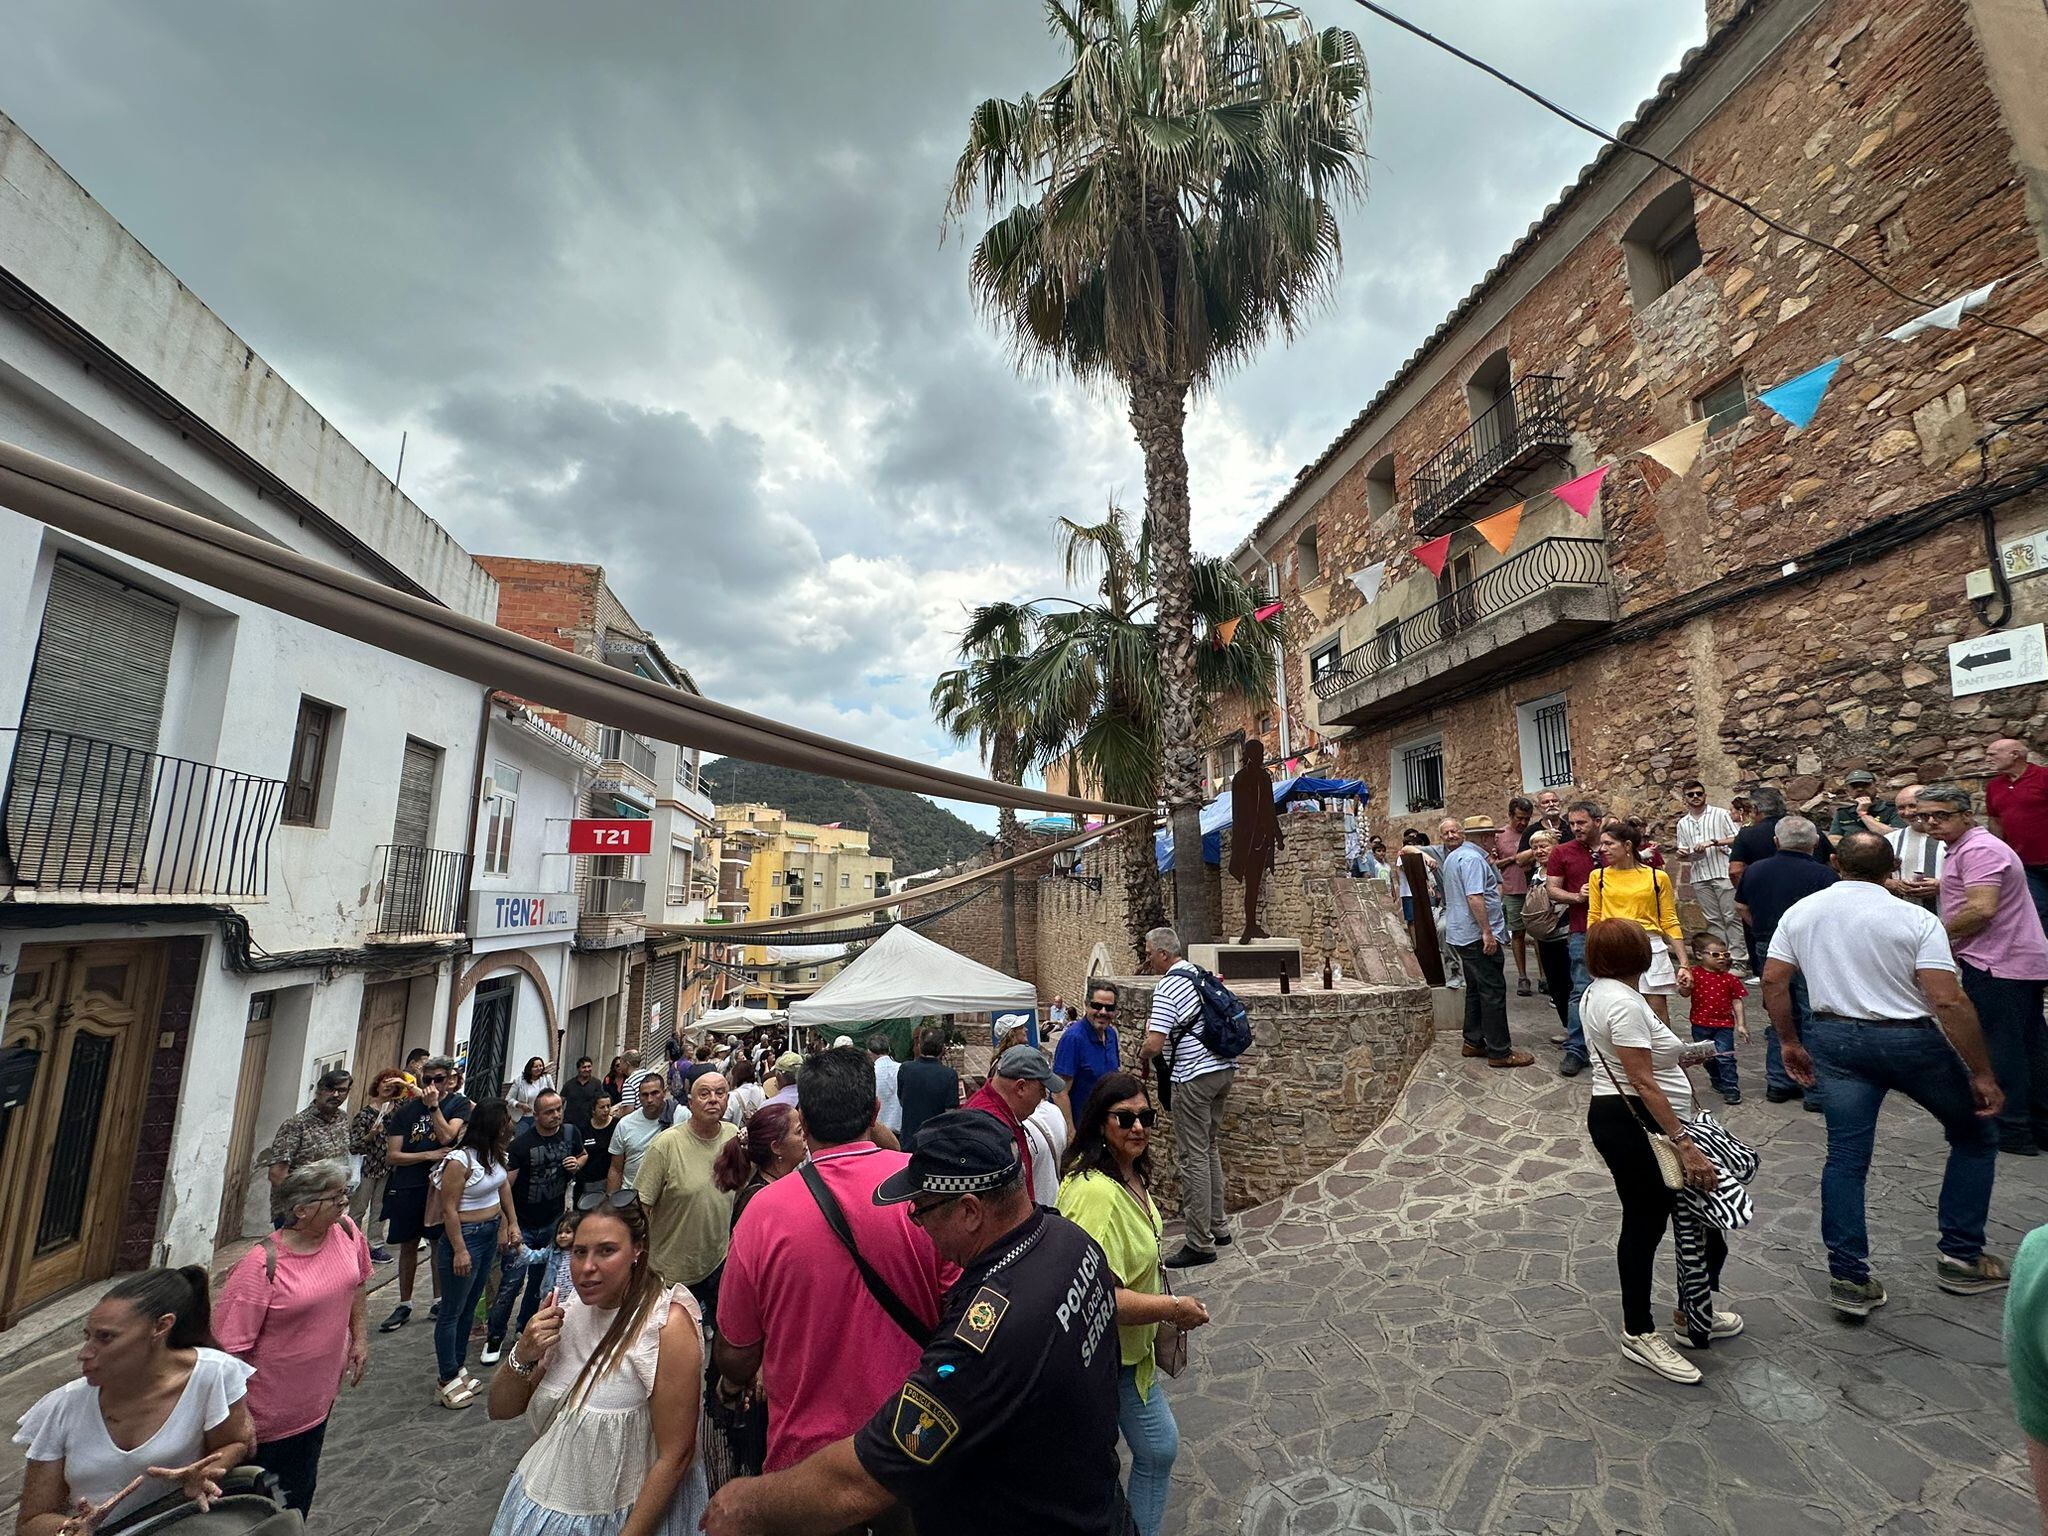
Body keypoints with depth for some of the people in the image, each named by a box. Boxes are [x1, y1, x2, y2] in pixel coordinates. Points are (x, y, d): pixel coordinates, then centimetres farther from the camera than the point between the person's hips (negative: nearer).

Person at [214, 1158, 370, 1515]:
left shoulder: (347, 1232, -11)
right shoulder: (261, 1265, -28)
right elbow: (230, 1346, -21)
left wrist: (360, 1338, 6)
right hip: (270, 1415, -6)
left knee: (301, 1489, 28)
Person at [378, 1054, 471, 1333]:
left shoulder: (459, 1104, -4)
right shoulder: (406, 1110, 1)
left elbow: (447, 1136, -19)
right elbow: (392, 1155, -1)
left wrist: (433, 1105, -18)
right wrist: (429, 1155, -13)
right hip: (407, 1187, 2)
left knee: (439, 1244, 6)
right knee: (408, 1246, 12)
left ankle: (439, 1303, 21)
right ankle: (404, 1305, 27)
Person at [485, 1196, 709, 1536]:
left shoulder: (667, 1324, -27)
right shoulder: (570, 1308, -6)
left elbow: (675, 1456, -23)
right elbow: (501, 1409, 2)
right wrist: (523, 1355, -16)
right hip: (543, 1495, 6)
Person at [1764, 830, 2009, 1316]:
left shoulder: (1800, 912, 0)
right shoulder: (1916, 920, -11)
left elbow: (1773, 981, 1)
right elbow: (1949, 1002, -16)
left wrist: (1791, 1042, 13)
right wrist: (1981, 1074, -7)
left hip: (1835, 1039, 3)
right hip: (1911, 1040, -2)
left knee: (1845, 1156, 8)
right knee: (1976, 1136, 24)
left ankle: (1849, 1278, 8)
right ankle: (1961, 1257, 28)